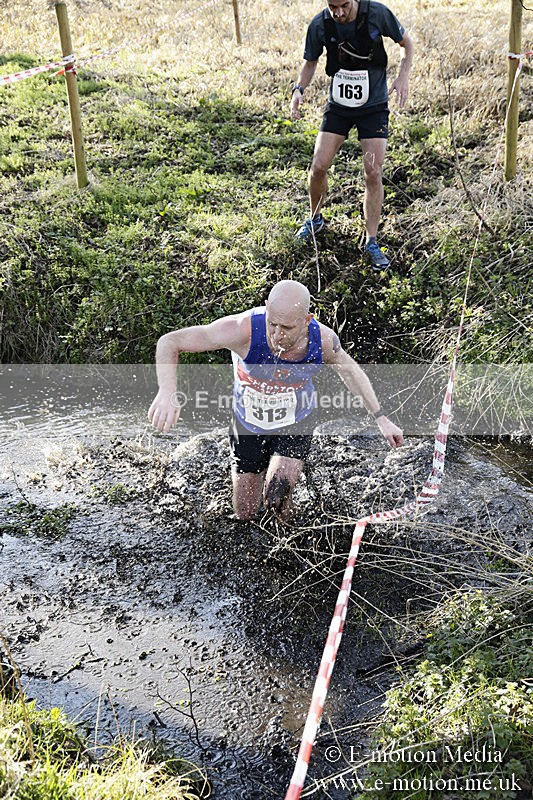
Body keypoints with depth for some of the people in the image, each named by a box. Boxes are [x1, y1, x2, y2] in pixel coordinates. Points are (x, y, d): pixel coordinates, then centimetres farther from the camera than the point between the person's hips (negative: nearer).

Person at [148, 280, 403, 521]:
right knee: (245, 514, 12)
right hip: (248, 424, 0)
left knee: (276, 494, -23)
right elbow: (169, 342, -32)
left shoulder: (323, 339, -26)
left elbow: (349, 370, -2)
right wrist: (167, 392, -50)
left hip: (295, 424, 0)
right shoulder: (243, 330, -36)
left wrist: (381, 419, 0)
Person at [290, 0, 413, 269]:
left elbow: (406, 43, 1)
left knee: (373, 173, -9)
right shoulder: (320, 24, -11)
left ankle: (371, 242, 1)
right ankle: (315, 219, 24)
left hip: (373, 106, -2)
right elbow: (310, 62, 7)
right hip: (338, 105, 2)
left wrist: (403, 77, -15)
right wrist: (299, 89, -12)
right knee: (319, 166, -6)